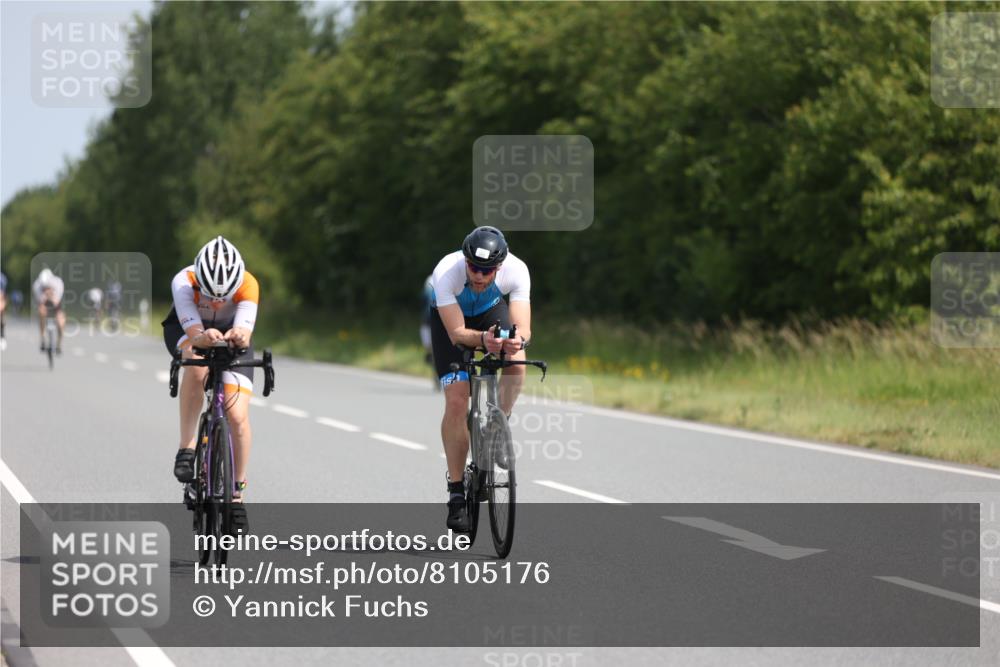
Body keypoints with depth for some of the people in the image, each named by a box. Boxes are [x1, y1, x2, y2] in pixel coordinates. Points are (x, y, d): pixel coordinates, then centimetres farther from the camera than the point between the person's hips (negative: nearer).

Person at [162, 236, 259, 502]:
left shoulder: (248, 285, -33)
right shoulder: (184, 282, -35)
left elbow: (245, 329, -43)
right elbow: (193, 331, -44)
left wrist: (239, 336, -66)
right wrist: (203, 338, -66)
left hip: (230, 336, 1)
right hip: (185, 330, -1)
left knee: (237, 416, -15)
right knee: (197, 364, -39)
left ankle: (237, 489, 6)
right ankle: (186, 447, -27)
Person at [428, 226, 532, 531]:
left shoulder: (516, 271, -34)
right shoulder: (446, 272, -38)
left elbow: (523, 328, -38)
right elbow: (457, 333, -38)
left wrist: (517, 340, -61)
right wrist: (482, 340, -58)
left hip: (493, 311, 2)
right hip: (451, 317, -2)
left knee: (516, 361, -30)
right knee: (456, 401, -14)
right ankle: (456, 493, -5)